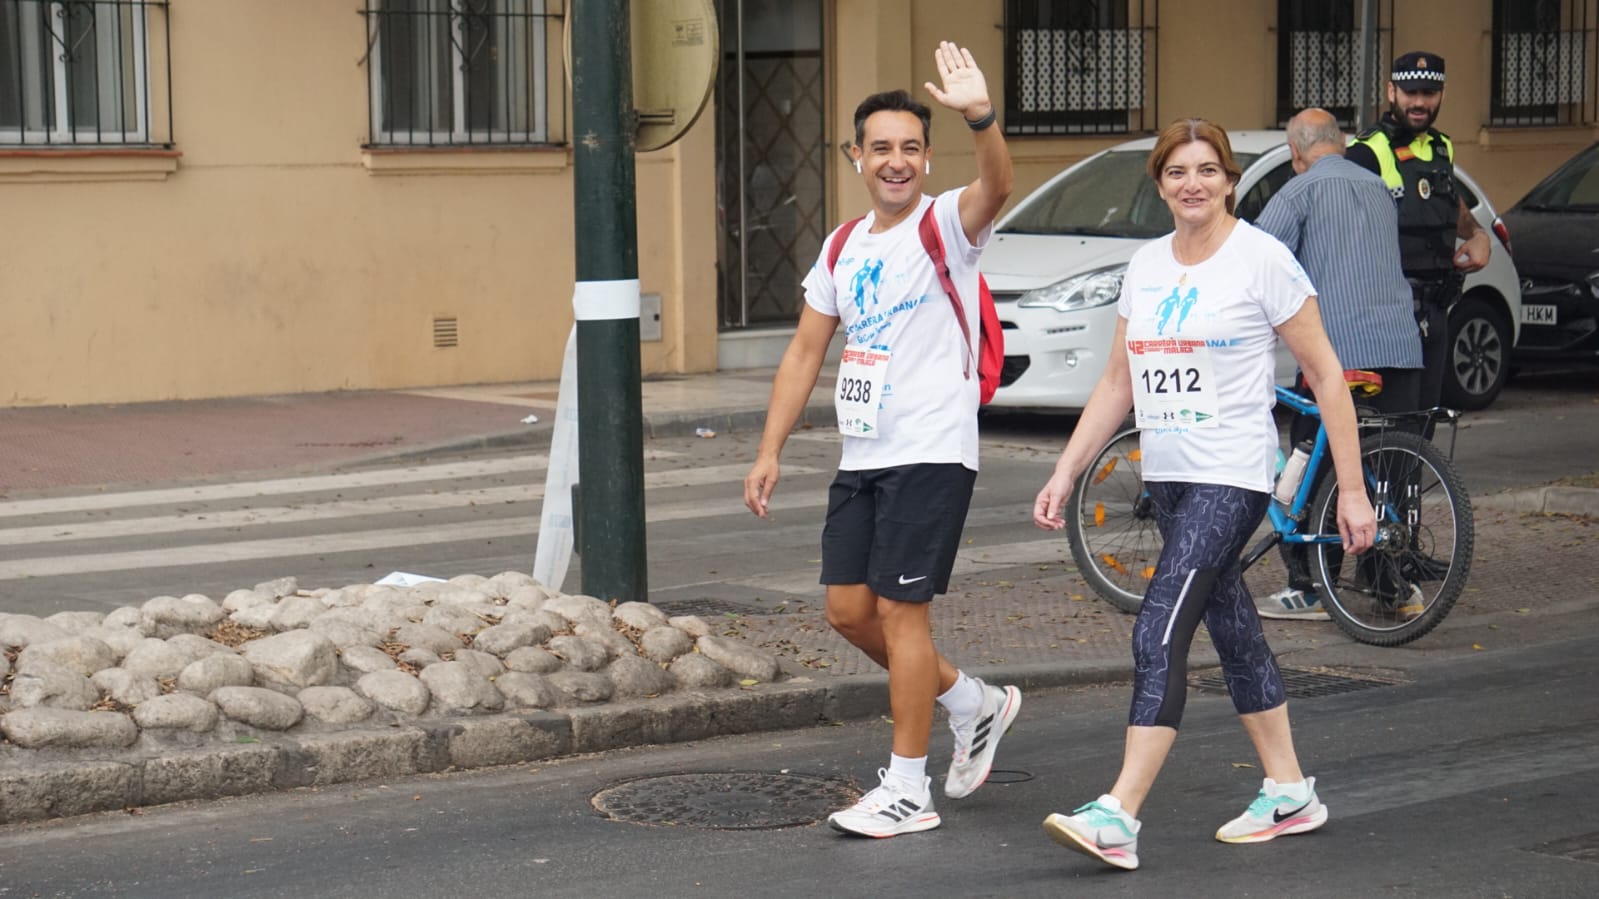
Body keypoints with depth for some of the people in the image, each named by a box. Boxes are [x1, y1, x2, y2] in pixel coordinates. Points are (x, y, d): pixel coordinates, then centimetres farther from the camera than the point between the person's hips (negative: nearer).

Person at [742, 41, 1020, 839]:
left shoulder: (944, 227, -8)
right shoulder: (843, 249, 12)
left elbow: (996, 187, -31)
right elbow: (805, 351, 16)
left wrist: (981, 117, -50)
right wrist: (770, 451, 10)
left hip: (931, 454, -7)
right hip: (861, 457, 8)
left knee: (899, 613, -6)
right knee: (849, 611, 9)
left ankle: (908, 790, 5)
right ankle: (974, 704, 29)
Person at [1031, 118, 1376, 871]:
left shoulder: (1262, 259, -8)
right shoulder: (1145, 265, 10)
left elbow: (1325, 374, -6)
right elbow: (1117, 383, 16)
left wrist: (1352, 490, -8)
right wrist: (1065, 473, 9)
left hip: (1232, 477, -7)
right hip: (1166, 477, 7)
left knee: (1159, 636, -16)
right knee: (1232, 632, 15)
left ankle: (1118, 818, -18)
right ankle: (1289, 793, 28)